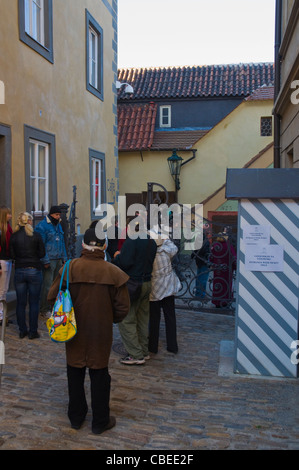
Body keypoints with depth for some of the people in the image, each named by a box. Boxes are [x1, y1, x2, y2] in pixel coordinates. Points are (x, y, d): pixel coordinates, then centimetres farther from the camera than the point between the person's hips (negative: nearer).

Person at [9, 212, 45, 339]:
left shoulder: (14, 236, -2)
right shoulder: (36, 236, -8)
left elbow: (12, 255, 1)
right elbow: (42, 253, -2)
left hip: (19, 271, 2)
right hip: (35, 271, -2)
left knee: (20, 303, 11)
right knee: (34, 303, 5)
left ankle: (22, 331, 18)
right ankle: (33, 332, 10)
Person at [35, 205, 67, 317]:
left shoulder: (58, 225, 18)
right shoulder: (42, 226, -8)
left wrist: (64, 258, 16)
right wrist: (45, 261, -17)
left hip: (58, 260, 8)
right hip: (49, 260, -8)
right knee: (48, 285, -7)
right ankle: (44, 310, 2)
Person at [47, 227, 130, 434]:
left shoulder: (70, 268, -13)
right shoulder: (113, 272, -14)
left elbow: (53, 297, -6)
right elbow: (122, 307, -9)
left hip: (74, 330, 1)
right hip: (101, 332, -1)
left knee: (75, 373, 19)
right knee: (99, 376, 14)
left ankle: (76, 417, 34)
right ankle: (100, 421, 26)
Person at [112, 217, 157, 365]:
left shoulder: (132, 240, -17)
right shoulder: (151, 241, 9)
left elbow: (124, 263, -23)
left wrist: (117, 256, -2)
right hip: (146, 283, 9)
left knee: (126, 320, 0)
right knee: (143, 319, 17)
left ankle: (136, 355, 1)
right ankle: (144, 351, 26)